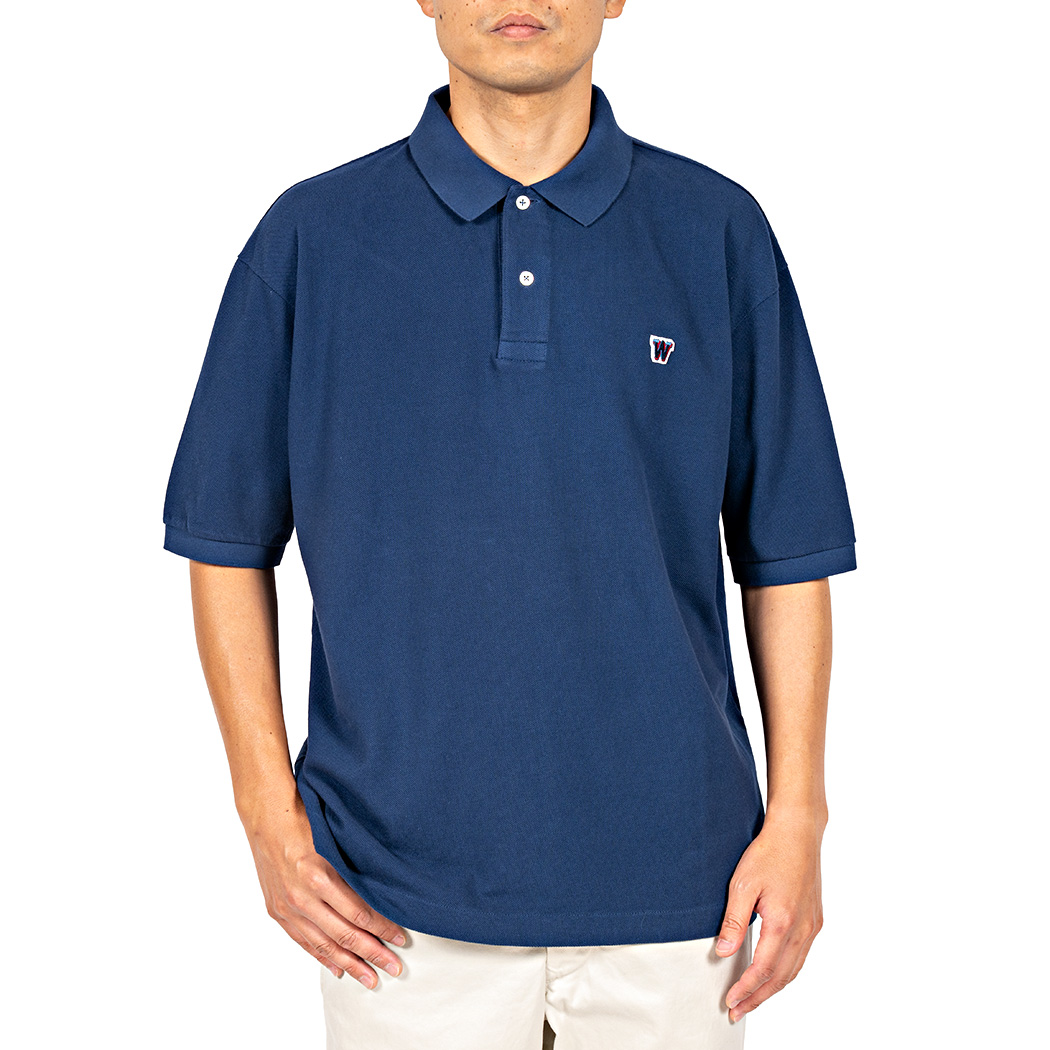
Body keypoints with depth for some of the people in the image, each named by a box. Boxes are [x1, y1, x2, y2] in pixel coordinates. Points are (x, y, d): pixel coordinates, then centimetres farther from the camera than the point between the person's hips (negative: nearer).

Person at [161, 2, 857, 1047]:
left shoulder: (720, 232, 1)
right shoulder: (310, 237, -1)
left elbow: (786, 552, 3)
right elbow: (227, 540, 4)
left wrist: (797, 814, -1)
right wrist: (269, 811, -2)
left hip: (671, 876, 1)